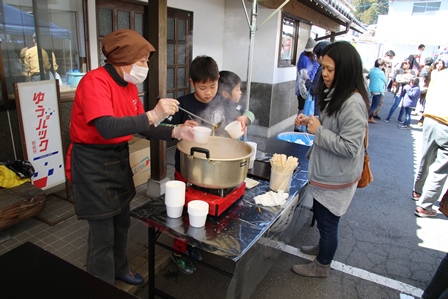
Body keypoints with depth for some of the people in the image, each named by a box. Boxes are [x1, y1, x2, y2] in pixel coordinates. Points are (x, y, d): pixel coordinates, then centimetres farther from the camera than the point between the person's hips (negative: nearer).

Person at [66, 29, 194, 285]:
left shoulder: (129, 86, 6)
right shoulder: (95, 81, -21)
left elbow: (142, 127, 6)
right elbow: (107, 128, -34)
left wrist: (175, 132, -7)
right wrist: (153, 115, -35)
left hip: (119, 158, 9)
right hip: (93, 163, -8)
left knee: (122, 222, 22)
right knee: (103, 234, 3)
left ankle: (120, 269, 46)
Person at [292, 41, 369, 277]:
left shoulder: (353, 103, -26)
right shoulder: (335, 94, 4)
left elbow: (350, 147, -28)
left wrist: (318, 131, -22)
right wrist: (311, 122, 0)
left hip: (336, 179, -9)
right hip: (325, 173, 9)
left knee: (327, 222, 11)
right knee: (321, 216, 26)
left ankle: (322, 266, 33)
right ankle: (323, 247, 51)